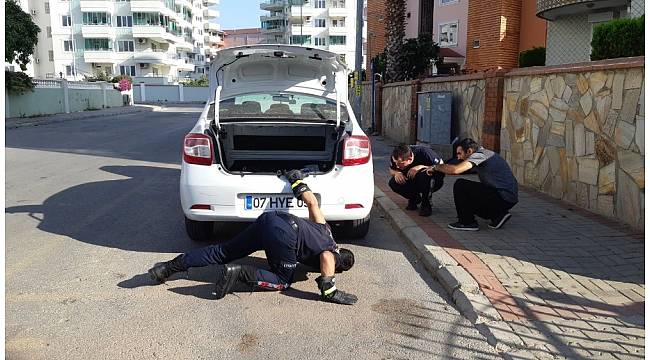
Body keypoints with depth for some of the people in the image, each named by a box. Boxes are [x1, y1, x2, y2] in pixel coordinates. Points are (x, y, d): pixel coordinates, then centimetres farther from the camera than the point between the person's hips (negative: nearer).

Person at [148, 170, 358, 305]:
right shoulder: (331, 251, 9)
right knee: (283, 281, 10)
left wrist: (297, 182, 38)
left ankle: (170, 266, 3)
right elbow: (326, 257, -17)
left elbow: (312, 202, 28)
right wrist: (329, 292, -14)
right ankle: (239, 273, -11)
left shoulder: (323, 228, 28)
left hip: (268, 218, 7)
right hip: (284, 235, -7)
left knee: (221, 252, 9)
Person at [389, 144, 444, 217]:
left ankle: (426, 204, -14)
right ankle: (414, 199, 6)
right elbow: (391, 170, 3)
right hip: (413, 182, 5)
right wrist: (396, 173, -22)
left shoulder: (424, 153, -30)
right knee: (392, 183, -20)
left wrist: (421, 167, -36)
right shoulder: (395, 158, -17)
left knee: (424, 175, -39)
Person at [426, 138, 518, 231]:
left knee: (460, 185, -9)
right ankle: (498, 215, 14)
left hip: (503, 197, -10)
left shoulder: (479, 155, -13)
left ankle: (467, 222, -1)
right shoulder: (485, 153, 16)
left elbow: (455, 170, -24)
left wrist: (435, 167, -11)